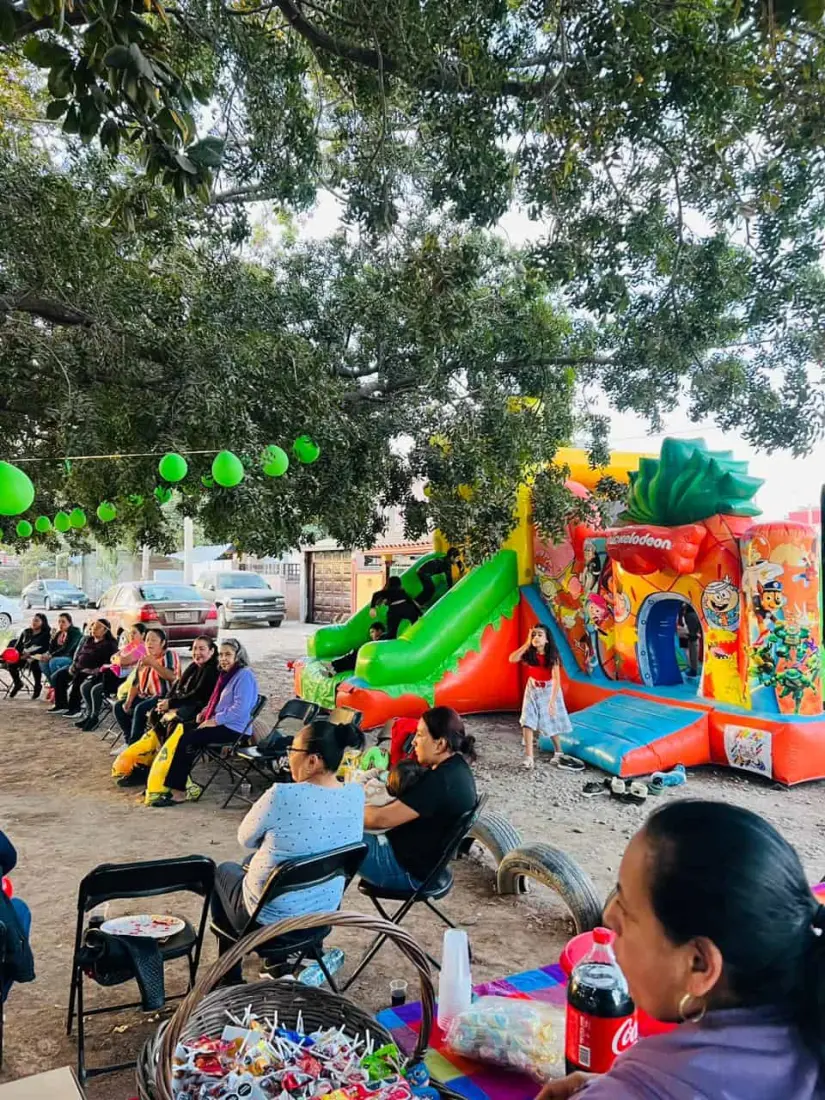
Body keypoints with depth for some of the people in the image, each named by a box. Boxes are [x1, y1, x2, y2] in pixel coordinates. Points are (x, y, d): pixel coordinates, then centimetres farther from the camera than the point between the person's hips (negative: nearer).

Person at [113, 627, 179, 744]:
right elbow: (136, 682, 12)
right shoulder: (143, 659, 16)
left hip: (164, 696, -9)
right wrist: (128, 701, -1)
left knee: (140, 709, -29)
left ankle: (134, 743, -17)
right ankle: (129, 740, 3)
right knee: (119, 707, -3)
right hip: (145, 696, 9)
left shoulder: (169, 655, -8)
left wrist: (153, 663, -28)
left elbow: (172, 676, -25)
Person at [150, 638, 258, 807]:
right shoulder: (227, 674, 16)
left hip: (234, 729, -10)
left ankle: (178, 791, -15)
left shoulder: (244, 675, -14)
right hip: (221, 723, 10)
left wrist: (215, 720, -20)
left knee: (188, 739, -20)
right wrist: (205, 712, 10)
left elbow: (240, 709, -23)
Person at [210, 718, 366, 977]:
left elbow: (245, 839, -10)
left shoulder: (282, 795, -29)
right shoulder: (356, 794, -11)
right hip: (323, 917, 5)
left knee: (225, 870, 26)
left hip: (269, 920, -5)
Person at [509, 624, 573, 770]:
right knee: (527, 721, -10)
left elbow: (556, 679, -26)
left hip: (549, 689, -2)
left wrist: (552, 701, -32)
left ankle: (558, 754, 28)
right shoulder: (529, 654, -14)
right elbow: (512, 659, -29)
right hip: (533, 689, 2)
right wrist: (527, 644, -28)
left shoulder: (551, 656, -22)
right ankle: (529, 757, -9)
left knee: (551, 722, 10)